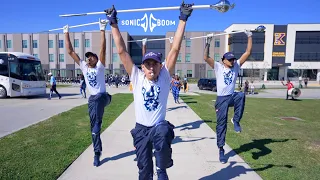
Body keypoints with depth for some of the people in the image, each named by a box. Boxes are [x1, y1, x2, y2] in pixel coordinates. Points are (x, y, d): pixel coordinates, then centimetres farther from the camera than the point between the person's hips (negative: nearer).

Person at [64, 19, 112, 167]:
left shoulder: (100, 66, -1)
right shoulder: (84, 67, 10)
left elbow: (102, 48, -12)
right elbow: (70, 51, 11)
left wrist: (102, 30, -17)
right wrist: (66, 33, 12)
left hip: (102, 97, -4)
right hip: (92, 99, 4)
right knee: (95, 126, 8)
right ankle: (97, 153, 19)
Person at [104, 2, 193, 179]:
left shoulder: (165, 76, -8)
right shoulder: (137, 77, -7)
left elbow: (175, 49, -13)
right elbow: (122, 51, -10)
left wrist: (183, 19, -15)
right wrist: (113, 24, -13)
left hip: (160, 126, -1)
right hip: (141, 129, 2)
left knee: (163, 133, -35)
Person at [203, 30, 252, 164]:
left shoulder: (236, 66, 6)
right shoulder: (218, 67, -3)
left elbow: (248, 53, 4)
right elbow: (206, 58, -15)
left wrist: (250, 37, 0)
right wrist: (208, 44, -20)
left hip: (232, 96, 3)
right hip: (222, 99, -2)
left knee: (241, 95, -35)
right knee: (221, 123, 0)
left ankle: (236, 120, -16)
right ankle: (221, 149, 13)